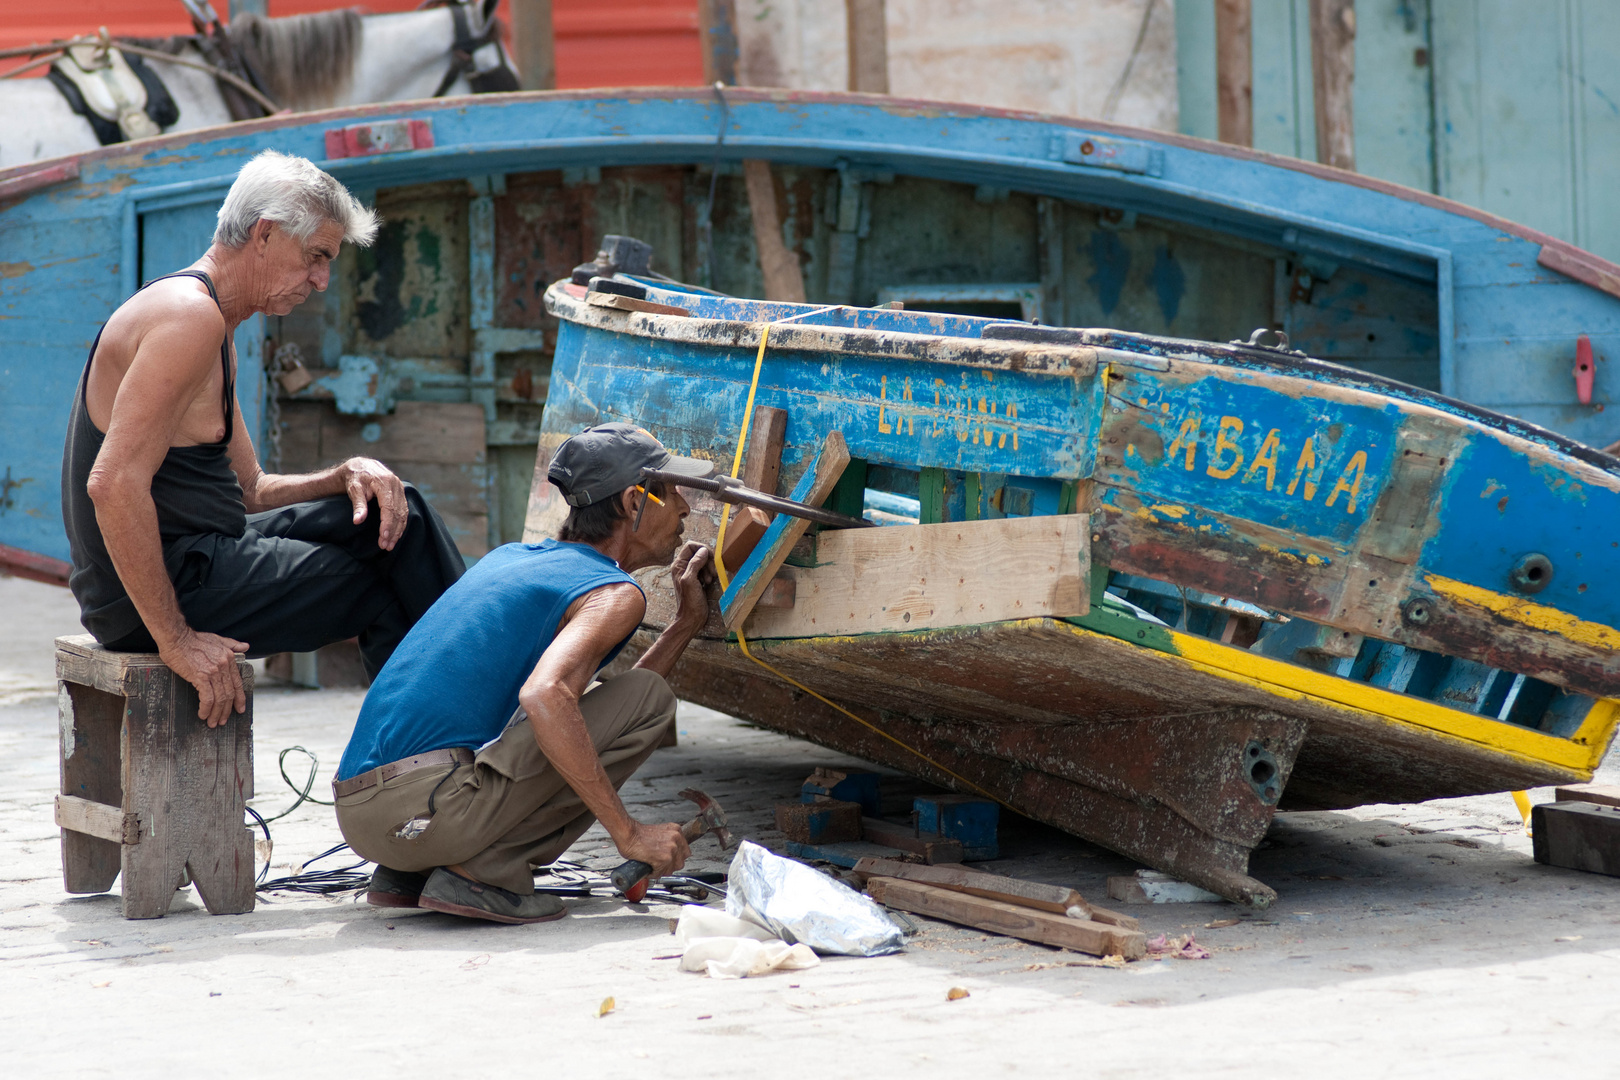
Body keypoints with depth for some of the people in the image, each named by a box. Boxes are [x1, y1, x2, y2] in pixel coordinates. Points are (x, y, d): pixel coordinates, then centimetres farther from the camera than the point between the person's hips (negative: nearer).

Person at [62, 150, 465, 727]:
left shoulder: (214, 333, 17)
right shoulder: (190, 313, -18)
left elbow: (250, 492, 21)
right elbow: (114, 484, -27)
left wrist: (346, 475, 0)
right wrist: (176, 638, -26)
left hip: (195, 559, 11)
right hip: (170, 583, -11)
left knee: (394, 513, 11)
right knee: (387, 590, -2)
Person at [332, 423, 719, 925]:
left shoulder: (511, 558, 24)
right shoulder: (615, 594, -3)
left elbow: (599, 723, 31)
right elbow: (545, 696, -25)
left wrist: (686, 622, 28)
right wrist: (628, 831, -20)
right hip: (429, 805, -9)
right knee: (647, 696, -3)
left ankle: (408, 874, 14)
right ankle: (483, 872, -8)